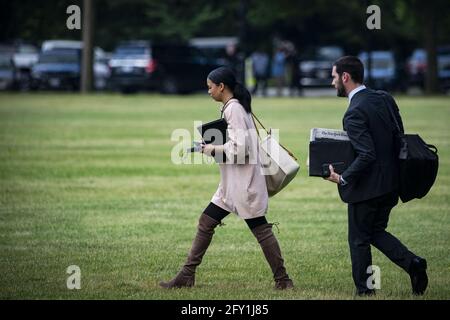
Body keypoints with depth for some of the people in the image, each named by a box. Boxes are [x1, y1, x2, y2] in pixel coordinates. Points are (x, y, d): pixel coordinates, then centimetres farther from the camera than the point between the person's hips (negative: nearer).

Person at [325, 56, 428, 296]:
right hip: (391, 181, 8)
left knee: (359, 240, 7)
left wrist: (343, 178, -18)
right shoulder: (384, 99, 5)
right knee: (376, 232, 21)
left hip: (367, 186, -8)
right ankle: (412, 263, 2)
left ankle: (364, 290, 13)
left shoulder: (355, 113, -21)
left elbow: (367, 155, -27)